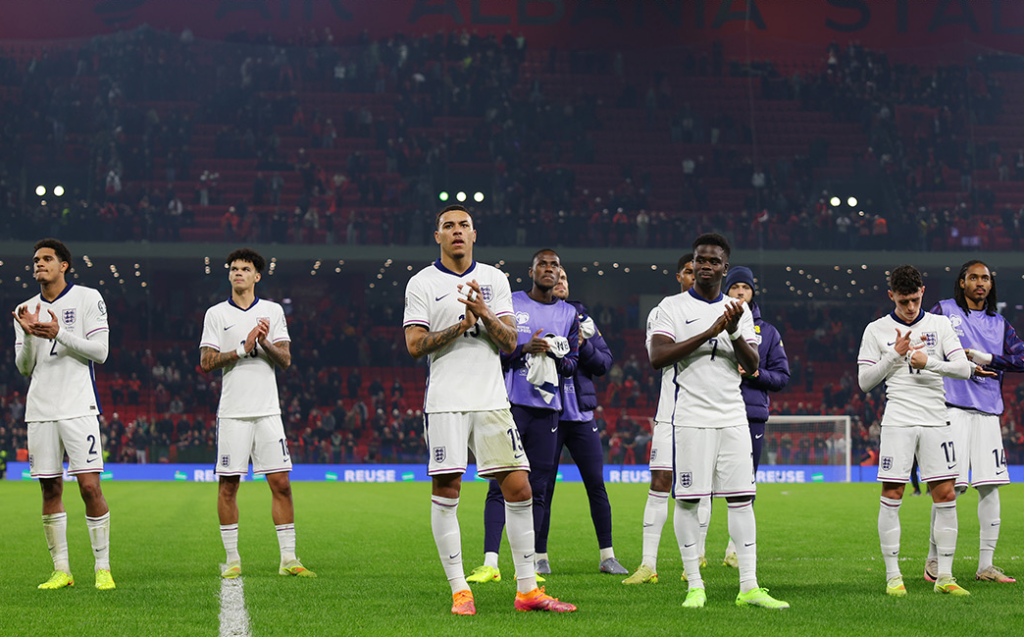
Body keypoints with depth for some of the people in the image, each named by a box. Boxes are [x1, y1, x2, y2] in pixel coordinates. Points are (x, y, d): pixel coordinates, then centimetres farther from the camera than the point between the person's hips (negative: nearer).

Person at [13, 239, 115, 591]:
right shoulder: (26, 310, 13)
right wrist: (28, 335, -9)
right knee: (50, 489, 4)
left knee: (90, 486, -10)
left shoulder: (88, 298, 2)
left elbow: (99, 351, -6)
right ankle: (61, 570, 11)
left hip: (79, 407, -4)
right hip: (40, 409, 4)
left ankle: (103, 567, -2)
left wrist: (60, 334, -18)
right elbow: (23, 367, 10)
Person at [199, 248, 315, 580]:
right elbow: (206, 362, -2)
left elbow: (285, 360, 4)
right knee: (228, 486, 0)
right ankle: (232, 559, 9)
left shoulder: (273, 311, 9)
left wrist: (265, 343, -14)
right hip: (233, 412, -1)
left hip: (268, 411, 1)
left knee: (281, 483, -2)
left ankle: (288, 559, 2)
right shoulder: (216, 314, 5)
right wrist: (243, 349, -12)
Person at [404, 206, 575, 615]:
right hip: (445, 401, -3)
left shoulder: (494, 280, 12)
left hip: (492, 400, 3)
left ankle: (527, 589, 6)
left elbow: (509, 342, 5)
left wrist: (484, 313, -12)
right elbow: (415, 345, -5)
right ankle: (459, 591, 3)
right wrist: (461, 325, -15)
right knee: (445, 491, -4)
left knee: (518, 488, -1)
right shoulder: (422, 284, 3)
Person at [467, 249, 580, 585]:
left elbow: (572, 364, 14)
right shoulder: (509, 304, 4)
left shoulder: (568, 314, 14)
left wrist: (555, 356, -7)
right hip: (511, 403, -3)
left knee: (537, 488, 3)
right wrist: (524, 349, -14)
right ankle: (490, 562, -11)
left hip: (546, 408, 3)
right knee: (500, 484, -9)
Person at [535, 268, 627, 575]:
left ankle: (607, 556, 9)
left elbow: (605, 363, 10)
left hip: (581, 414, 3)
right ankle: (540, 557, 12)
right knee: (543, 487, 2)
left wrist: (583, 346, -9)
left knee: (596, 484, 2)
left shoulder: (581, 317, 12)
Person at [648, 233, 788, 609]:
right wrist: (708, 333, -19)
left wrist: (734, 333, -16)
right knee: (687, 499, -3)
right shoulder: (672, 308, 0)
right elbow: (657, 357, -14)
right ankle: (694, 586, 5)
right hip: (691, 418, -3)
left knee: (741, 498, 0)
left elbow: (752, 365, 3)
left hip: (733, 418, 4)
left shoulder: (739, 311, 12)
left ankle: (749, 587, 2)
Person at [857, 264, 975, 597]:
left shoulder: (939, 324, 8)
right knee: (891, 496, -5)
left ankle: (944, 576, 6)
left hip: (936, 420, 2)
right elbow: (864, 381, 1)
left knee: (945, 495, -1)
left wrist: (928, 361, -15)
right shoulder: (876, 330, 4)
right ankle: (893, 576, 3)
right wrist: (895, 354, -10)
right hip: (897, 420, -2)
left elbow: (963, 368, 1)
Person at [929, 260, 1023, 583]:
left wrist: (988, 359, -7)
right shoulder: (943, 311, 6)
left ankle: (985, 565, 8)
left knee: (990, 486, 2)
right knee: (950, 486, -10)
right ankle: (934, 561, 1)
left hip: (988, 411, 5)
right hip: (953, 408, -5)